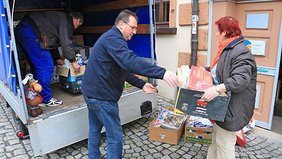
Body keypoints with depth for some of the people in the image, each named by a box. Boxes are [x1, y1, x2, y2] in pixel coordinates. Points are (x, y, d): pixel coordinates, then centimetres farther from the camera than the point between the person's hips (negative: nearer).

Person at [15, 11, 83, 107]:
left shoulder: (59, 18, 28)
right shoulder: (66, 20, -2)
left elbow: (53, 41, 32)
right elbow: (66, 42, -11)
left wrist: (57, 58, 34)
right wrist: (73, 61, -4)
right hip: (31, 32, -11)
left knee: (38, 66, 16)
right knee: (46, 66, -8)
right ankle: (46, 99, 0)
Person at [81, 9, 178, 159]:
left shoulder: (111, 38, 16)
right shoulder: (112, 38, -18)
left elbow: (123, 69, 15)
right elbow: (130, 61, -38)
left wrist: (142, 84, 8)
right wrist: (162, 73, -43)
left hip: (92, 91, 11)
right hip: (101, 95, -11)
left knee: (94, 129, 22)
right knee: (115, 136, 1)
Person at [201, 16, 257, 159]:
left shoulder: (241, 52, -21)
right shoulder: (227, 49, 12)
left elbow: (240, 80, -33)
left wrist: (218, 89, -43)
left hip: (231, 109, -10)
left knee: (224, 144, 2)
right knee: (216, 139, 22)